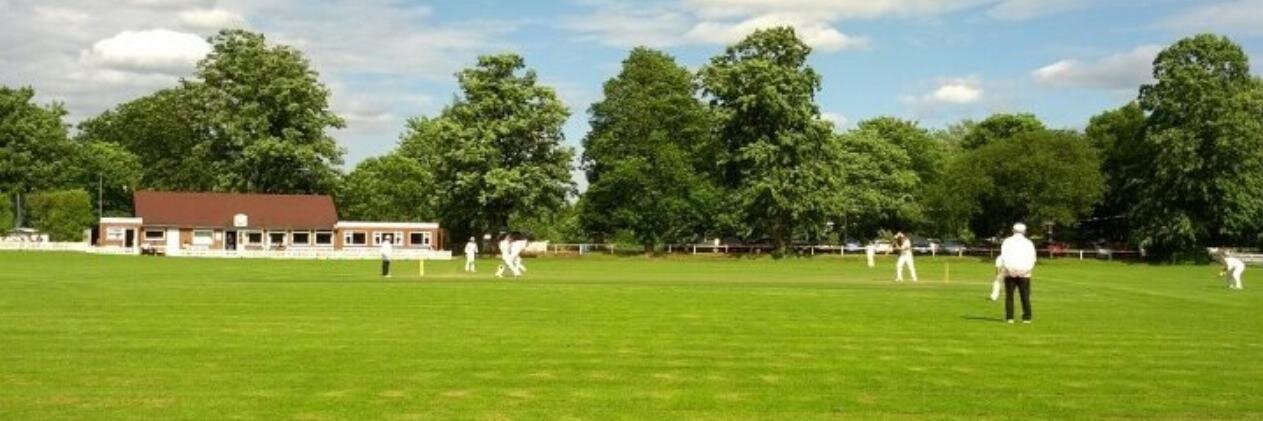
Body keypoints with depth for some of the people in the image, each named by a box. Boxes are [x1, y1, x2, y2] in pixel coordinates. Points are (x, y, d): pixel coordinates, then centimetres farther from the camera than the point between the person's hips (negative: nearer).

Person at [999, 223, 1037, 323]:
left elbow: (1003, 257, -3)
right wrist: (1028, 269, -2)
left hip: (1010, 273, 0)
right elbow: (1032, 258, 1)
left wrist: (1008, 268, -7)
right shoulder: (1028, 243, 9)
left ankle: (1009, 317, -3)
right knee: (1025, 297, 2)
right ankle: (1026, 318, -3)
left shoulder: (1007, 242, 7)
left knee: (1009, 296, 2)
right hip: (1024, 274, 0)